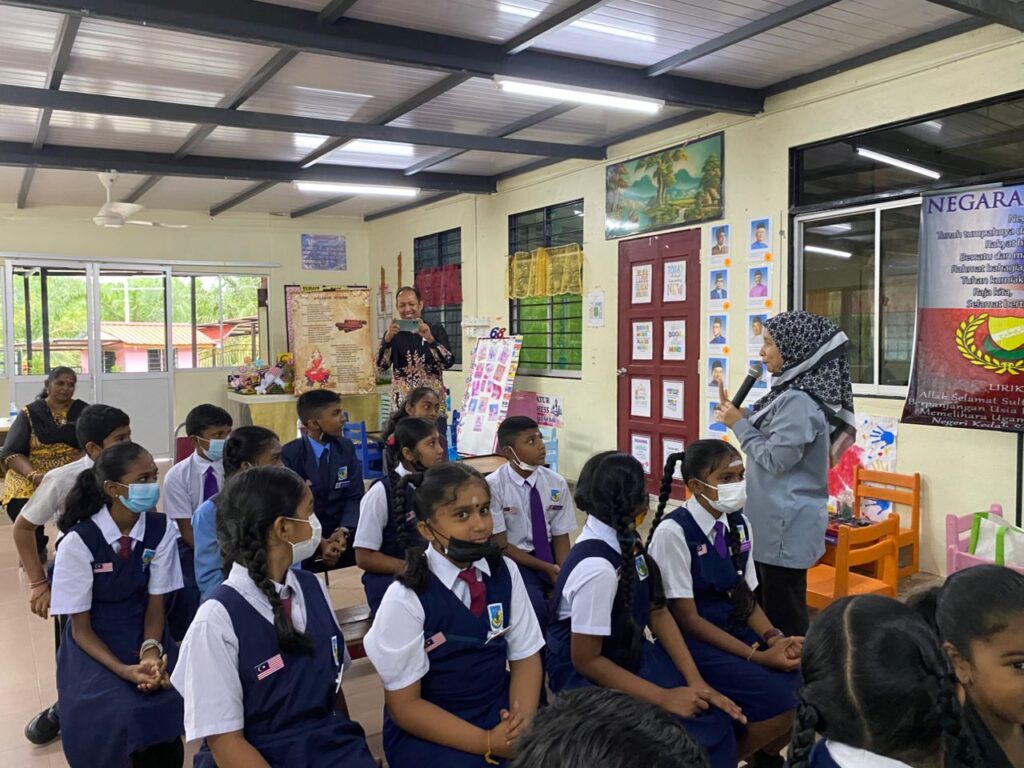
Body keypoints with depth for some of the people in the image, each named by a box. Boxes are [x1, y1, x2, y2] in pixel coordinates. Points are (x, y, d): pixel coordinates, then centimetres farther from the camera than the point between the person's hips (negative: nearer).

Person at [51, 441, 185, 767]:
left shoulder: (162, 530, -12)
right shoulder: (78, 542, -18)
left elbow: (155, 604, -5)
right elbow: (80, 627, -11)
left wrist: (151, 652, -24)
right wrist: (125, 670, -24)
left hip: (144, 634, 2)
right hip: (94, 644, -2)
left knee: (169, 703, -21)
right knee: (120, 714, -25)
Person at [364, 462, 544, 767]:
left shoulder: (506, 573, -3)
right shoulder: (405, 599, -16)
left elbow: (525, 656, 2)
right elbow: (404, 705, -11)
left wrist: (522, 721, -16)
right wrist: (487, 743, -17)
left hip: (500, 713, 4)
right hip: (428, 731, -4)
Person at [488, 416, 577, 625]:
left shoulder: (556, 483, -4)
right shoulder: (493, 486, -15)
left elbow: (560, 537, 1)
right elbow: (501, 546, -11)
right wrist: (546, 568, -16)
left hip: (549, 554, 4)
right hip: (513, 559, -4)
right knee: (535, 604, -31)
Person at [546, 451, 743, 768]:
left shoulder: (626, 541, -6)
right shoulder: (598, 567, -30)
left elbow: (658, 613, 2)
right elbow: (586, 660, -22)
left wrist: (696, 682, -6)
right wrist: (664, 698, -17)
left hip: (630, 656, 7)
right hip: (587, 677, -7)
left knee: (714, 717, -2)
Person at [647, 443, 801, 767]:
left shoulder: (739, 524, 2)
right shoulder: (673, 532, -18)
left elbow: (746, 598, 9)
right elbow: (687, 618, -16)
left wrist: (774, 639, -10)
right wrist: (756, 655, -20)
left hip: (736, 630, 7)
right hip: (693, 640, -7)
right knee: (778, 700, -22)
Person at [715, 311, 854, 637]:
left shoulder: (798, 401, -21)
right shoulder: (789, 393, 9)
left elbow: (775, 459, -22)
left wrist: (739, 424, -11)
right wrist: (741, 416, 4)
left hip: (786, 526, -10)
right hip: (775, 521, 10)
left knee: (783, 615, 2)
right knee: (768, 607, 19)